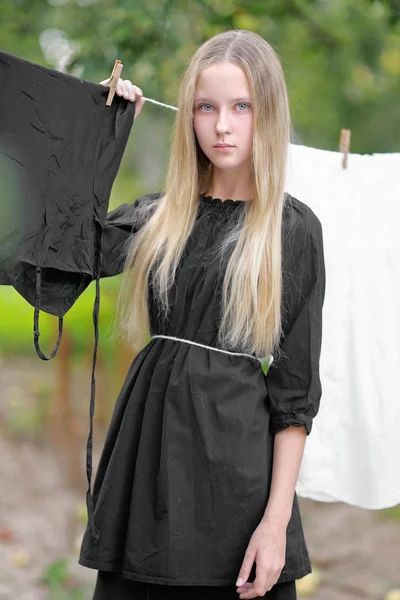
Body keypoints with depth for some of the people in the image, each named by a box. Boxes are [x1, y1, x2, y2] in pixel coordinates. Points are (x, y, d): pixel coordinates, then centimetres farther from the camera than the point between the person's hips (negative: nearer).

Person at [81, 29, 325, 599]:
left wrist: (278, 519, -11)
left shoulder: (293, 228, -3)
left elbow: (295, 387, -5)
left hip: (234, 446, -4)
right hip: (147, 433, 4)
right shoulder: (160, 214, 11)